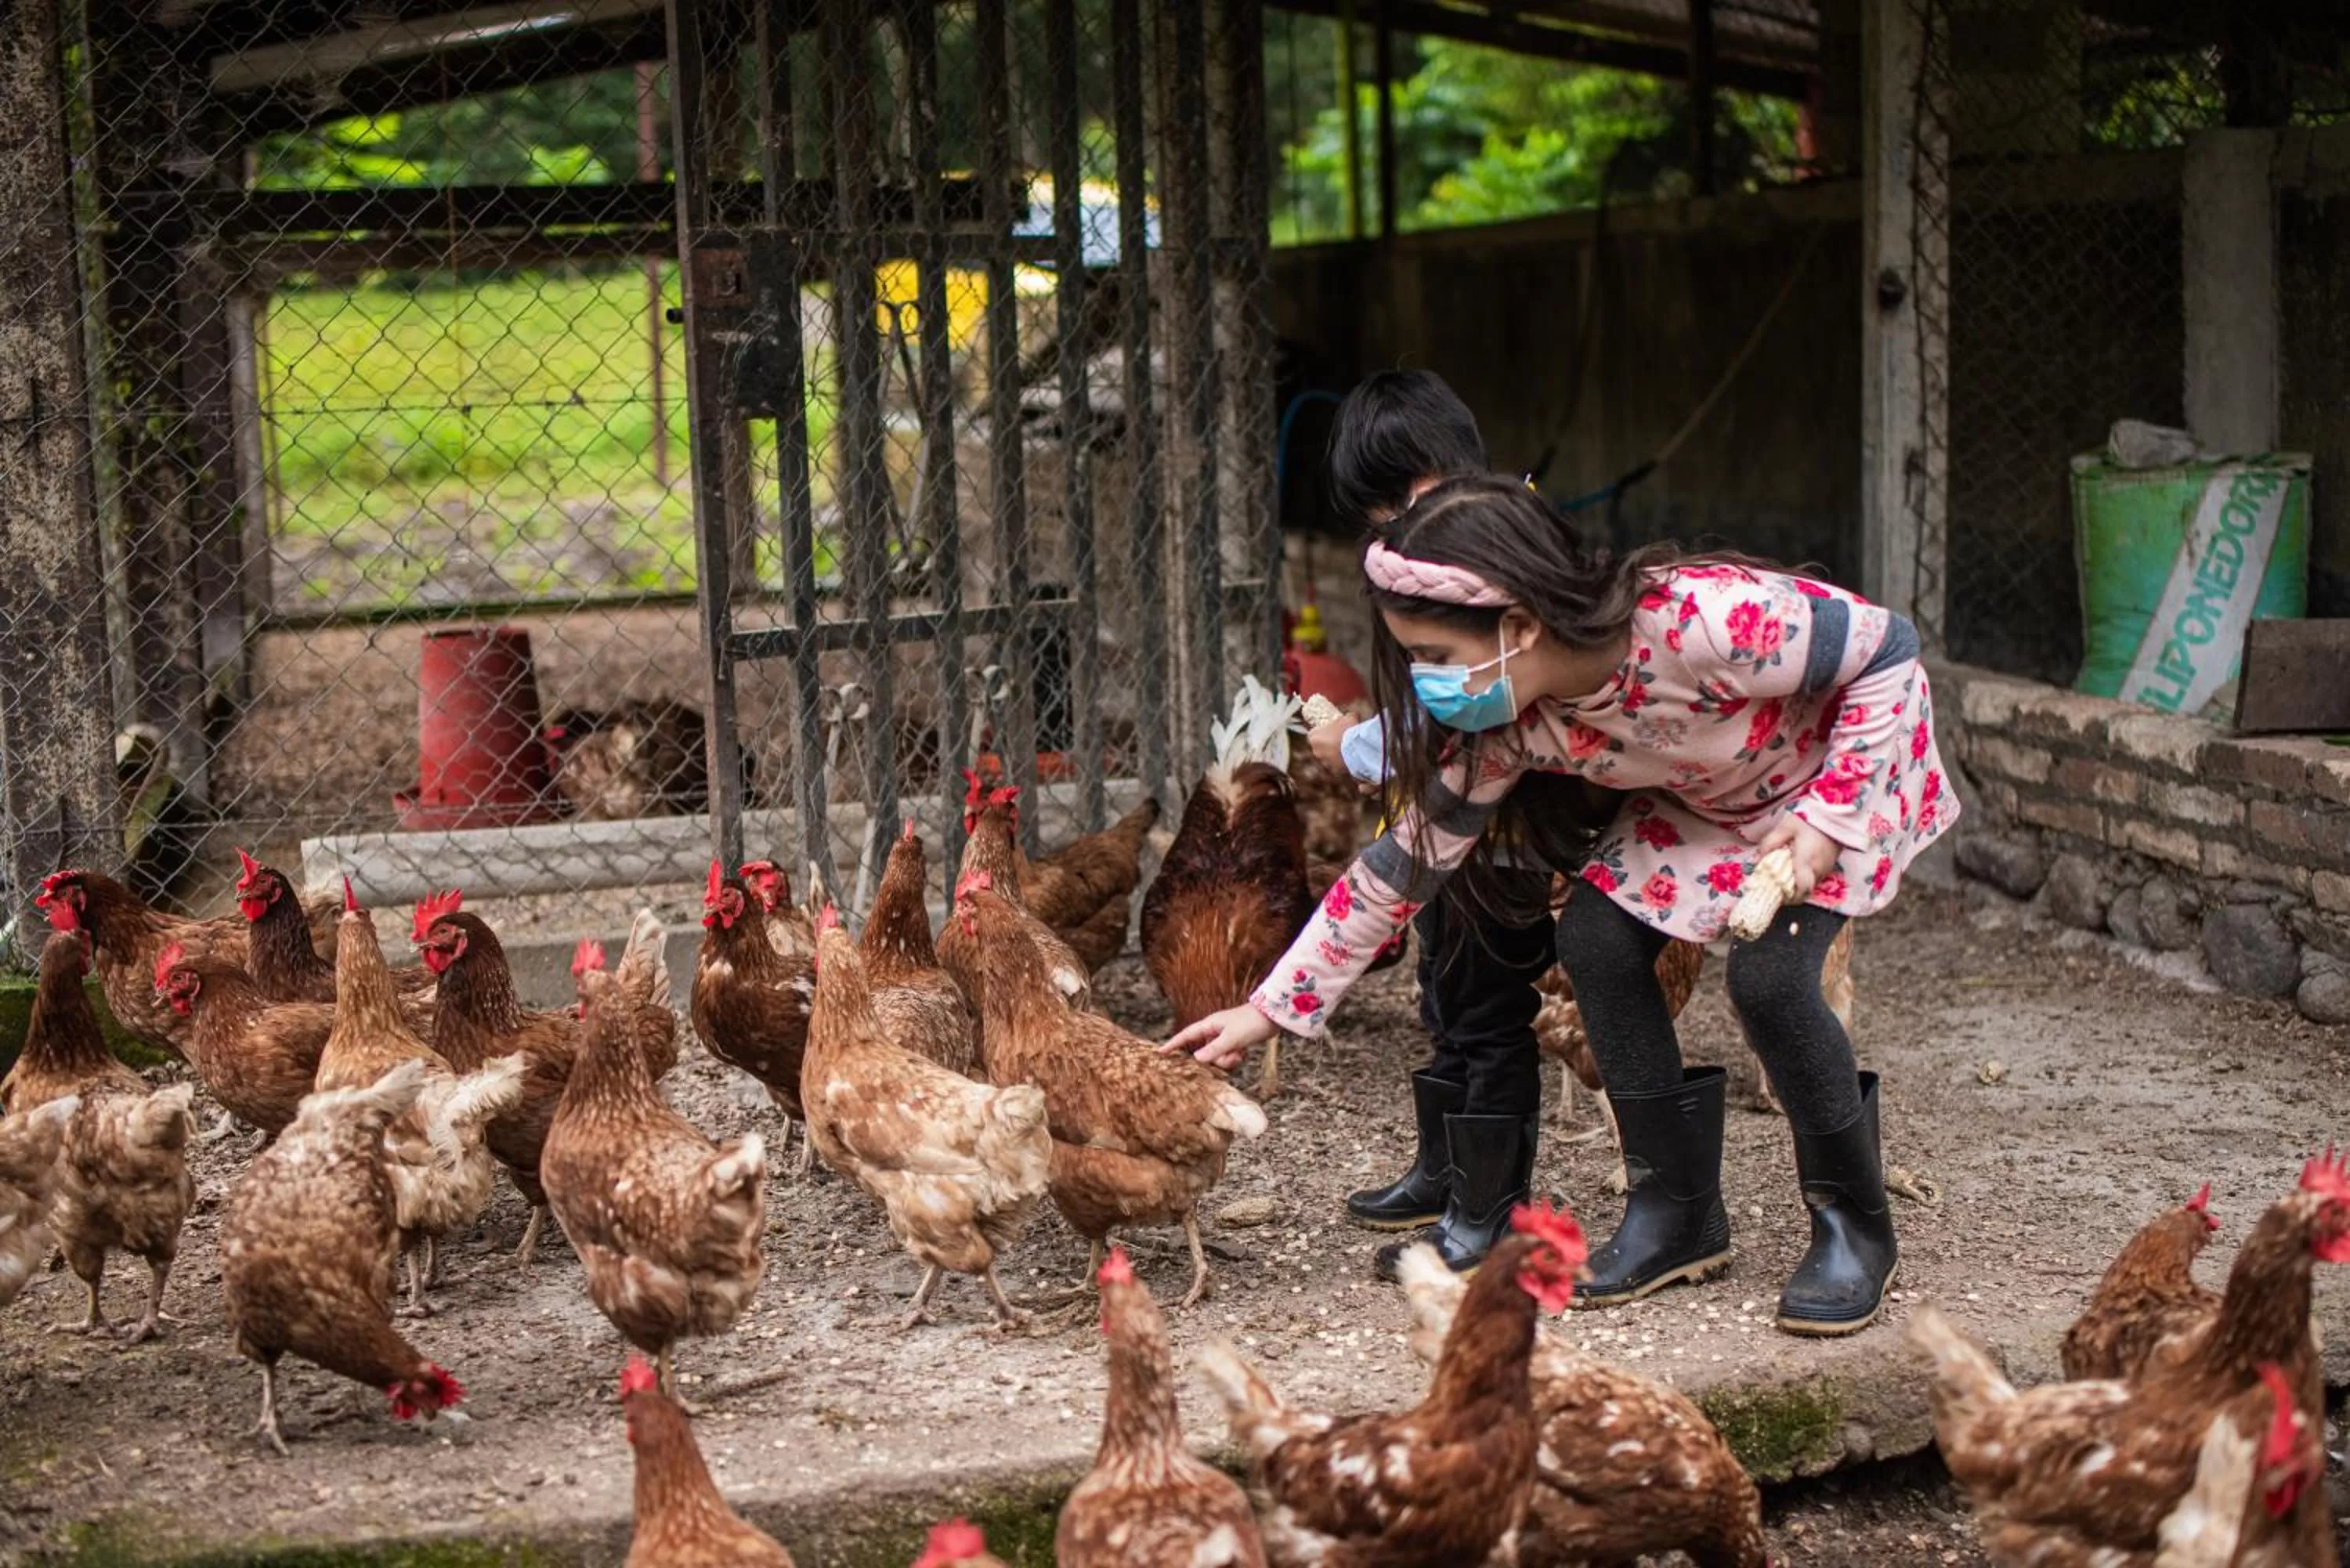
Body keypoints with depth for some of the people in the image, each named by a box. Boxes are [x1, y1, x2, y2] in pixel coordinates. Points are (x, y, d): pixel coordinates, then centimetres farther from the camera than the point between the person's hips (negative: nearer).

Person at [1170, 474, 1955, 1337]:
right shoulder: (1506, 725, -22)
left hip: (1850, 768, -6)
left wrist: (1825, 821, -30)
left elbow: (1890, 650, -27)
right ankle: (1678, 1208, 6)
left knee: (1768, 975, -23)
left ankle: (1855, 1224, 0)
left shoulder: (1706, 622, -41)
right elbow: (1405, 861, -12)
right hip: (1704, 800, 6)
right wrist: (1271, 1007, -12)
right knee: (1595, 938, -10)